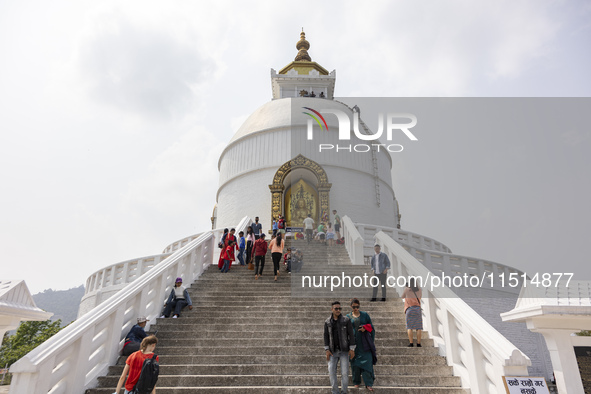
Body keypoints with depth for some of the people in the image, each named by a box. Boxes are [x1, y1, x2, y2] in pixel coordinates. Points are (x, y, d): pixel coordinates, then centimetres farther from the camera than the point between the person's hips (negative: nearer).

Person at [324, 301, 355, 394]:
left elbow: (351, 334, -5)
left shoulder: (346, 320, -7)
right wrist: (327, 350, -6)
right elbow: (326, 336, 2)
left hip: (344, 349, -2)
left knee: (344, 372, -5)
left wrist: (352, 349, -10)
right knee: (331, 371, -7)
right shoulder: (327, 322, 0)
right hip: (333, 351, 2)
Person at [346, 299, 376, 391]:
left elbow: (371, 327, 8)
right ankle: (356, 382, 19)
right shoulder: (348, 317, 5)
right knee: (355, 363, 4)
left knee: (367, 362, -5)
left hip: (364, 343, 0)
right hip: (354, 343, 1)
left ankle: (368, 384, 3)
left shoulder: (365, 315, 5)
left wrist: (365, 327, -12)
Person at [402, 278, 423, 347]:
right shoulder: (419, 290, 11)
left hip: (409, 309, -2)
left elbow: (402, 296, 19)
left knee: (409, 327, -1)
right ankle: (418, 343, -4)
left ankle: (411, 343, -8)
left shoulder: (407, 289, 3)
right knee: (418, 327, 2)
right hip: (417, 309, 2)